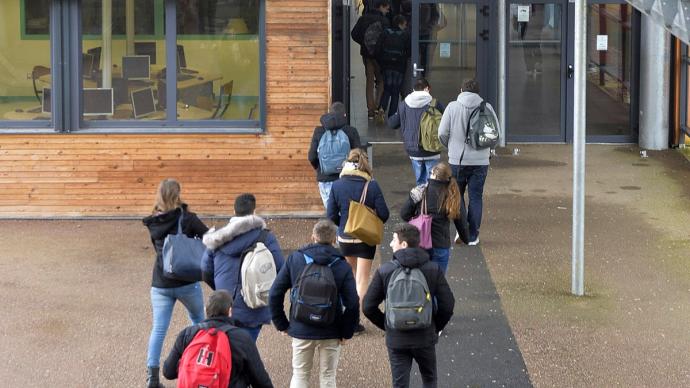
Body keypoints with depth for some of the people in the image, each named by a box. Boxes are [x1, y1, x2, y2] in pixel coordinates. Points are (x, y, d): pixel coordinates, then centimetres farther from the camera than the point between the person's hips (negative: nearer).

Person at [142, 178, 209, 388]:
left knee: (158, 329, 3)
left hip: (160, 283, 2)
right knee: (198, 320, 21)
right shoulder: (187, 219, -10)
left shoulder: (153, 223, 1)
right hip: (186, 282, -2)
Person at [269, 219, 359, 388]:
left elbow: (275, 293, -4)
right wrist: (346, 332, 0)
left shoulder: (295, 259, -3)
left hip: (301, 330, 1)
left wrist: (282, 324, 5)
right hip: (330, 332, -1)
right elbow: (352, 303, -12)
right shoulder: (342, 266, -7)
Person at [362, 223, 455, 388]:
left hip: (396, 339, -1)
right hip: (425, 338, 1)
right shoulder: (433, 269, -7)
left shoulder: (384, 271, -9)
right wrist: (437, 327, 8)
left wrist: (386, 326, 9)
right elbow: (447, 304, -9)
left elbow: (368, 307, -6)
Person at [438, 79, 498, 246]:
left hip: (457, 159, -1)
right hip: (480, 161, 1)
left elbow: (442, 133, -5)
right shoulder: (486, 107, -3)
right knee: (475, 198, 9)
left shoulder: (452, 107, -5)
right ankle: (473, 236, 9)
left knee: (457, 195, 15)